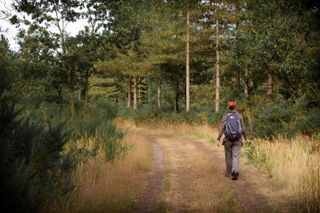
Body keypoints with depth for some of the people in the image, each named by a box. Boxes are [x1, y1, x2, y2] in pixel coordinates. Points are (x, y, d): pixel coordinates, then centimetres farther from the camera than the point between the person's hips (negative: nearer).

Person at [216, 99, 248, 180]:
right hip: (237, 140, 0)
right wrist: (245, 138, 15)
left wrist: (218, 139, -9)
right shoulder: (239, 116, -2)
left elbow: (221, 128, -10)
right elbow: (243, 128, 1)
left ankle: (228, 173, 27)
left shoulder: (225, 116, -4)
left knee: (228, 156, 16)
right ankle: (235, 171, -24)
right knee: (236, 156, -2)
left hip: (228, 140, 0)